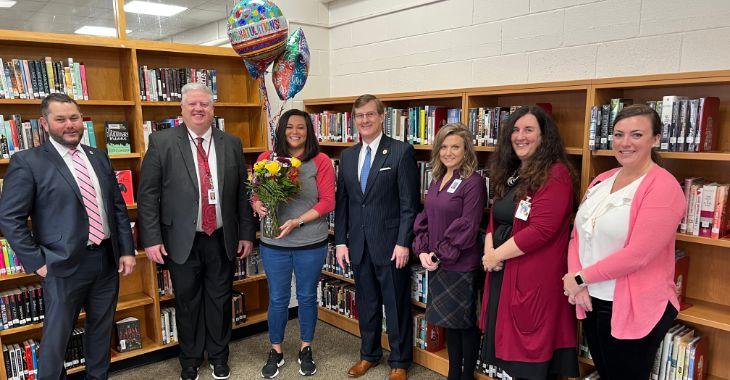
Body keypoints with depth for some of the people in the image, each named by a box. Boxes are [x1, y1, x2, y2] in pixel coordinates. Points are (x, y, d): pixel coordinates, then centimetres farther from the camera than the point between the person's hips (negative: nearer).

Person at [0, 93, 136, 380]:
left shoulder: (99, 157, 8)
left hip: (107, 259, 5)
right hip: (65, 267, -5)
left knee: (102, 329, 17)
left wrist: (126, 250, 6)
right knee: (56, 335, 9)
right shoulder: (27, 162, -8)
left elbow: (118, 206, 10)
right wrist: (37, 262, -10)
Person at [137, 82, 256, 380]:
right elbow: (148, 195, -5)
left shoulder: (231, 144, 4)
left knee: (220, 300, 14)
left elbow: (242, 192, 5)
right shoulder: (162, 142, -4)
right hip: (182, 241, -1)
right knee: (187, 302, 13)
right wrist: (151, 239, -9)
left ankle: (218, 356, 35)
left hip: (222, 240, 2)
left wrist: (247, 233, 4)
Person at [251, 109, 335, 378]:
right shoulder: (266, 159, 2)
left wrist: (297, 222, -17)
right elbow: (255, 194, 7)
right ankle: (276, 352, 33)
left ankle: (305, 350, 34)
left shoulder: (321, 162, -5)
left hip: (311, 244, -1)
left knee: (307, 297, 14)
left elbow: (328, 202, -8)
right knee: (277, 300, 12)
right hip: (274, 243, 1)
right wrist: (258, 205, -15)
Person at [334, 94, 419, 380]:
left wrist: (403, 243, -14)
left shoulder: (402, 152, -7)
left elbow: (409, 203, -10)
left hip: (390, 244, -5)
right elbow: (341, 202, 10)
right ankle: (369, 354, 37)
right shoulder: (347, 156, 10)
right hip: (358, 245, 5)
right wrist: (341, 241, 5)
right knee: (366, 303, 18)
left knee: (396, 305, 8)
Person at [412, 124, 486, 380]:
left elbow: (467, 226, -17)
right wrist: (422, 250, -3)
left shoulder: (472, 182, -14)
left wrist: (441, 255, -14)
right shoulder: (438, 180, 9)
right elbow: (424, 218, 10)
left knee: (465, 323, 8)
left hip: (461, 265, -7)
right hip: (437, 263, 7)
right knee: (448, 320, 18)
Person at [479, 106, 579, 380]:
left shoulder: (555, 174, -13)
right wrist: (488, 249, -4)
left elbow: (541, 229, -22)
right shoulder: (510, 173, 13)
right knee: (510, 345, 19)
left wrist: (497, 255, -13)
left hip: (535, 277, -8)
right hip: (502, 272, 8)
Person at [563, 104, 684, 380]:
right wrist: (575, 280, -9)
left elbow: (637, 254, -22)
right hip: (591, 302, 6)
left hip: (634, 310, -6)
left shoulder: (663, 187, -14)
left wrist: (581, 278, -13)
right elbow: (578, 234, 6)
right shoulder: (601, 181, 7)